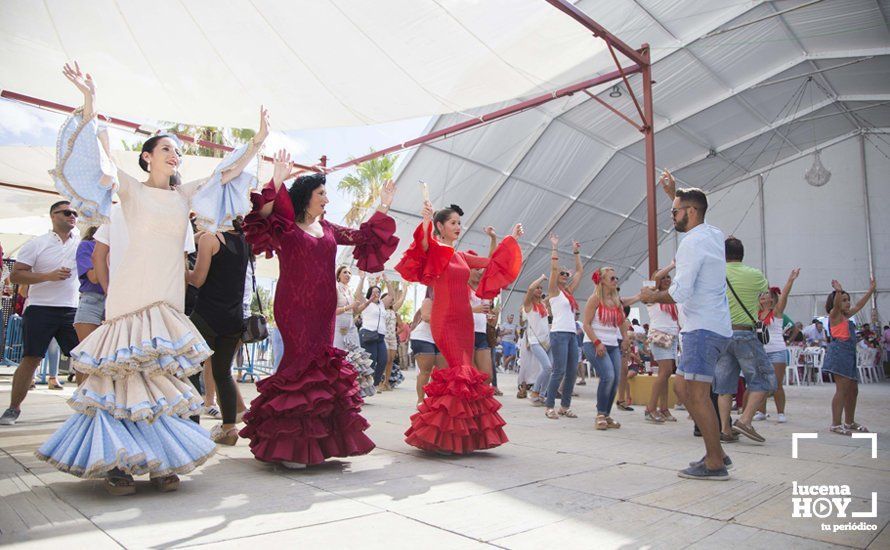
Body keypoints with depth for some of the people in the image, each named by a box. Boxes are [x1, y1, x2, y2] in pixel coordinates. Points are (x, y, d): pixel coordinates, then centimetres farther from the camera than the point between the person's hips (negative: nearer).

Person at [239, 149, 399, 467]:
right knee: (302, 363, -11)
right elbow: (263, 214, -20)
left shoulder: (327, 229, 16)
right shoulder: (285, 226, -1)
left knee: (320, 366, 5)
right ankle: (287, 447, -1)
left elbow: (362, 238, 22)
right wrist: (277, 181, -29)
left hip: (323, 308, 6)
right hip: (294, 308, -6)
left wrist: (382, 209, 17)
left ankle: (315, 442, 14)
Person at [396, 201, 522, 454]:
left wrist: (511, 238, 28)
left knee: (465, 374, 5)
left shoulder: (461, 256, 16)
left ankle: (460, 435, 13)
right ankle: (444, 437, -6)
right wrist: (425, 221, -44)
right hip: (444, 320, -7)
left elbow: (491, 263, 26)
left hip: (464, 319, 7)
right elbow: (424, 245, -27)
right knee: (460, 373, -15)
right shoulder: (432, 250, -3)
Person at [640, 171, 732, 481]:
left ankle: (715, 463, -2)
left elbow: (680, 293, -20)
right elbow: (690, 212, 39)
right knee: (684, 389, 12)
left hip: (703, 328, -10)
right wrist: (674, 194, 41)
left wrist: (652, 297, -4)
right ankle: (716, 452, 18)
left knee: (697, 394, -7)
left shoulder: (691, 243, -14)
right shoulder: (714, 235, 14)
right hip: (716, 326, 10)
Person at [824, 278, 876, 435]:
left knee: (853, 390, 14)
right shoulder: (834, 315, -3)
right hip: (839, 351, -10)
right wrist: (839, 291, -43)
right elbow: (836, 305, -25)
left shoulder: (845, 316, 22)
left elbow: (859, 306, 35)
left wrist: (871, 290, 40)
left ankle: (850, 422, 26)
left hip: (849, 354, 10)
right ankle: (836, 425, -11)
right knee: (842, 389, -13)